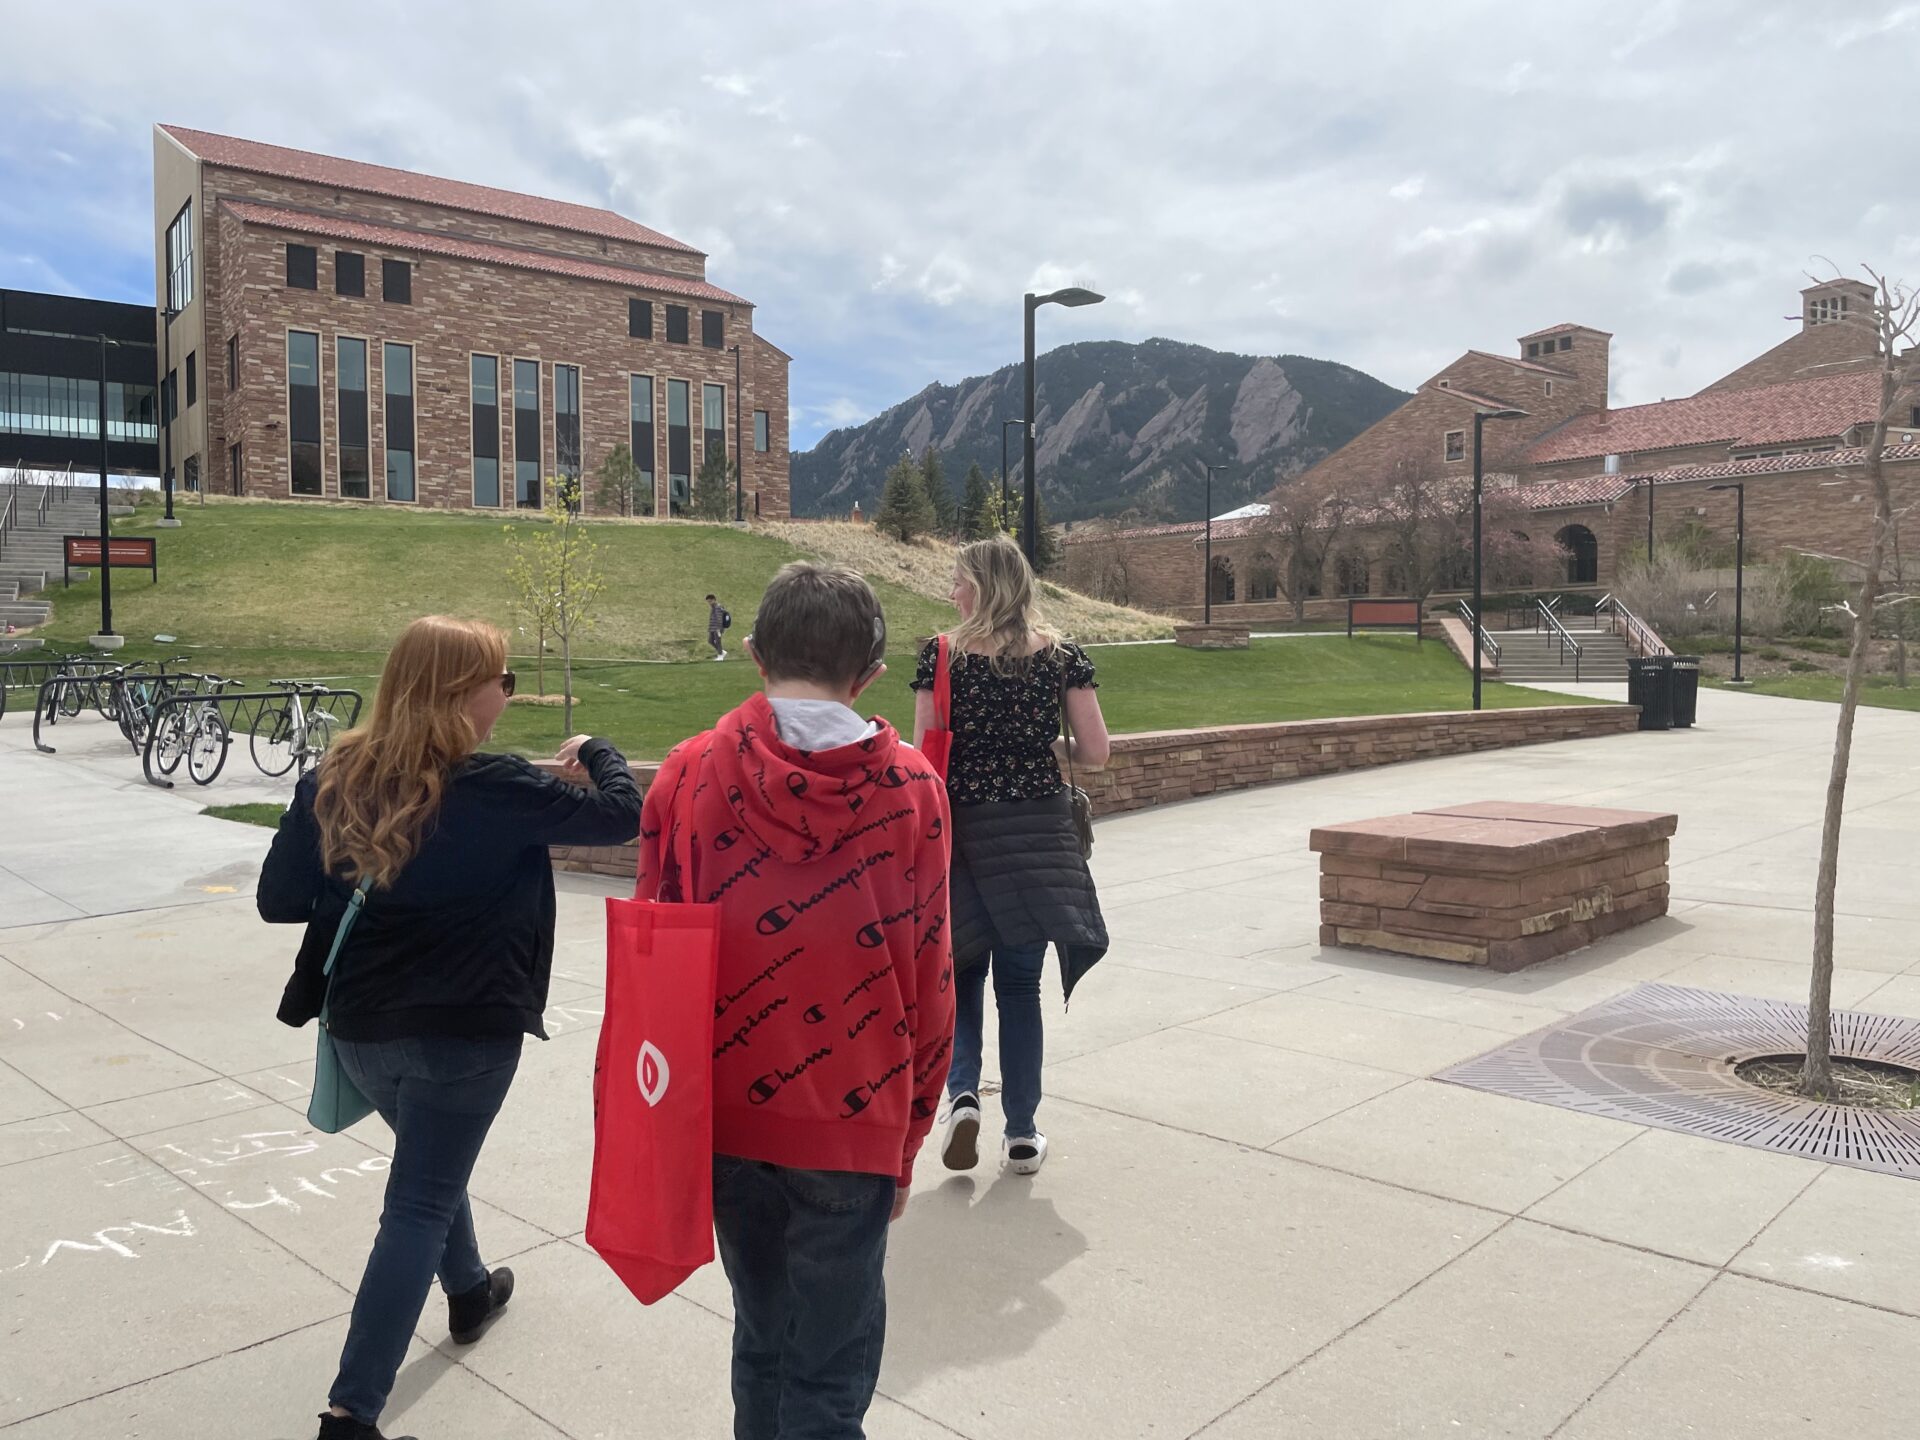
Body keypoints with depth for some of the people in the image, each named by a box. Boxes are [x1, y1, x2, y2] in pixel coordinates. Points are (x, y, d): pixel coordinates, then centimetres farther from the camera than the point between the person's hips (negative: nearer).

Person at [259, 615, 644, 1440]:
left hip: (361, 1025, 6)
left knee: (429, 1164, 29)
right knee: (418, 1205, 5)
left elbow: (278, 900, -1)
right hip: (467, 1028, -6)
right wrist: (596, 752, 8)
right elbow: (621, 815, -11)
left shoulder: (334, 780, -3)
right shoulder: (494, 787, -18)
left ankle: (469, 1293, 50)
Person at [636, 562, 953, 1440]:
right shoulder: (910, 789, -7)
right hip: (855, 1122, -2)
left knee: (761, 1339, 23)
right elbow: (928, 982, -4)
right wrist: (907, 1137, 7)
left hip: (729, 1111, 2)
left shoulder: (690, 775, -6)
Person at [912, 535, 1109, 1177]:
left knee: (962, 970, 17)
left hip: (964, 828, -1)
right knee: (1020, 980, 11)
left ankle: (963, 1094, -1)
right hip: (1039, 829, 2)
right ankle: (1022, 1135, 17)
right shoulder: (1062, 656, -1)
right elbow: (1095, 753, -3)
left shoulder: (940, 655, -6)